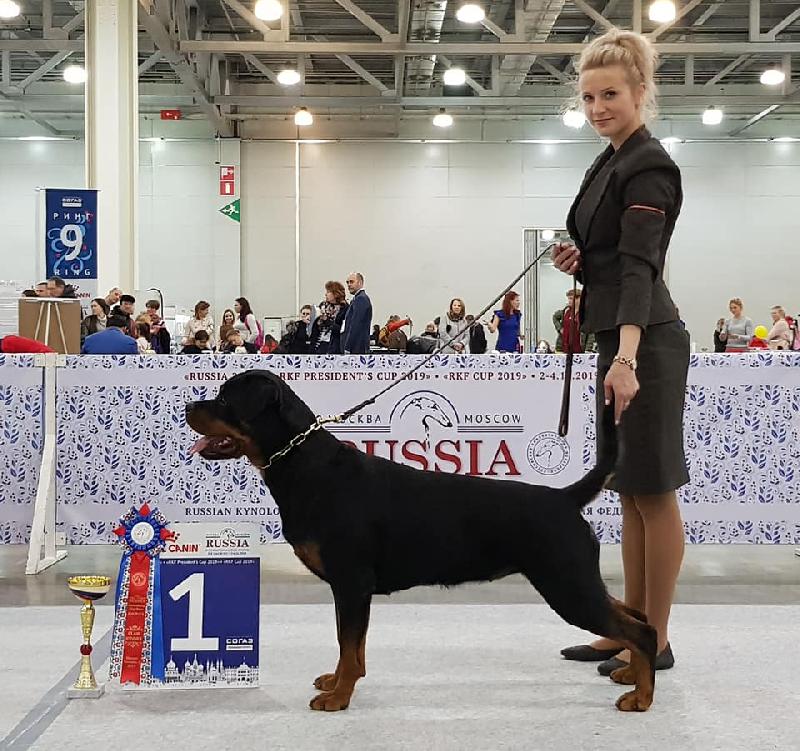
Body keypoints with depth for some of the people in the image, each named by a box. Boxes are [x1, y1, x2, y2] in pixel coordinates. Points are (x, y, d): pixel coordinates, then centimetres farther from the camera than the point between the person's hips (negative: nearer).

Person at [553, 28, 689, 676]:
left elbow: (639, 266, -28)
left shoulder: (649, 167, -15)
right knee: (632, 492, 14)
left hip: (644, 344, -10)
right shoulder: (612, 162, 14)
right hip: (619, 341, 10)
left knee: (653, 491, -1)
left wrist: (627, 359, -38)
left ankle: (655, 641, 9)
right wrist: (577, 260, 1)